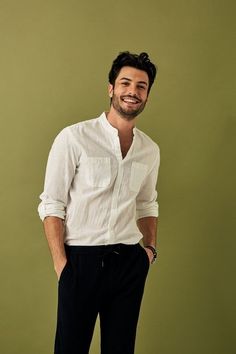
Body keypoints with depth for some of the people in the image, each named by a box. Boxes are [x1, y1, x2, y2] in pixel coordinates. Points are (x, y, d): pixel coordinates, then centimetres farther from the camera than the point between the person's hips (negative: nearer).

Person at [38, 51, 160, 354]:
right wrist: (60, 262, -13)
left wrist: (150, 247, 9)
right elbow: (51, 204, -9)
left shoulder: (150, 150, 8)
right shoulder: (74, 138, -9)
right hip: (81, 259, -4)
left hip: (129, 261, 5)